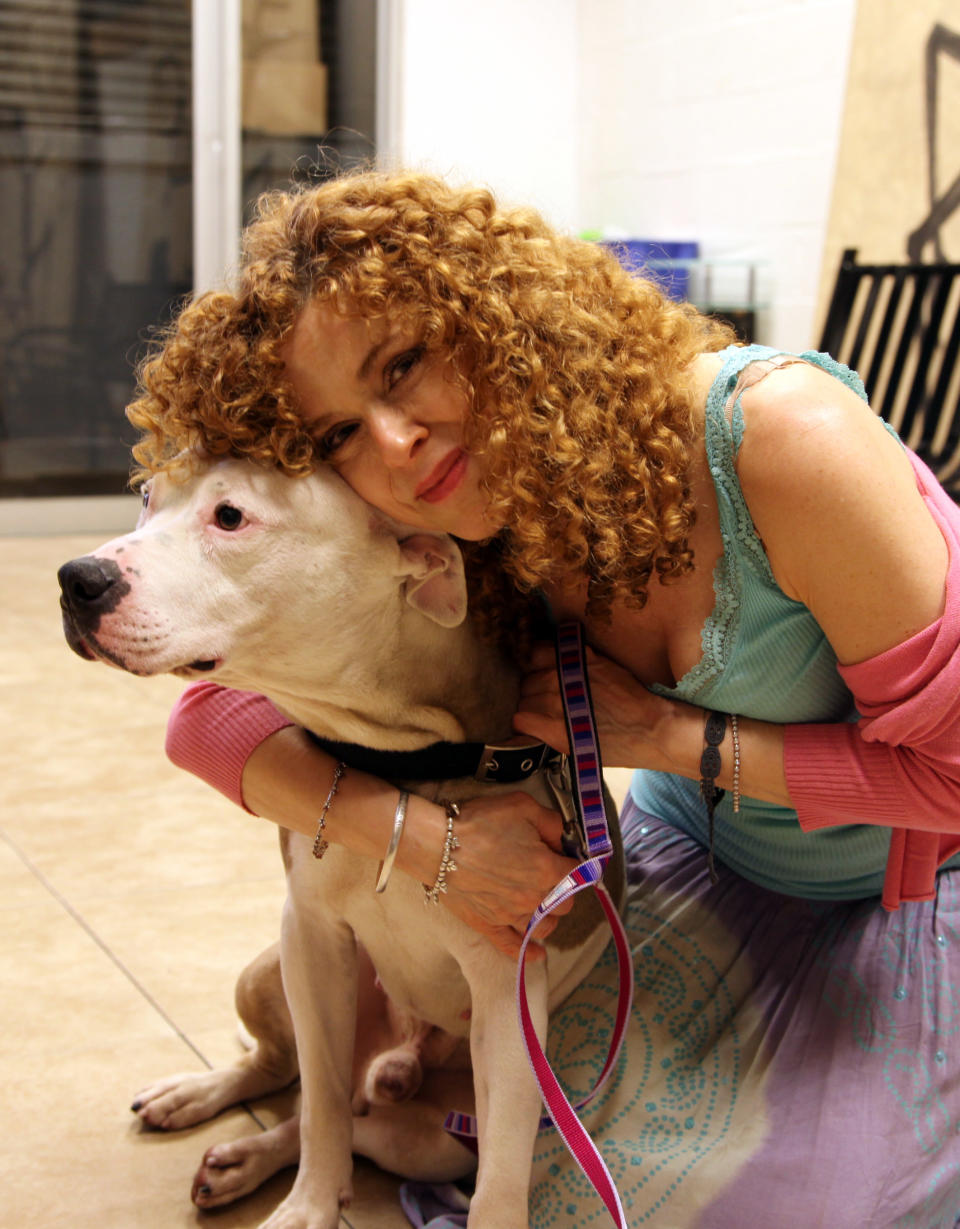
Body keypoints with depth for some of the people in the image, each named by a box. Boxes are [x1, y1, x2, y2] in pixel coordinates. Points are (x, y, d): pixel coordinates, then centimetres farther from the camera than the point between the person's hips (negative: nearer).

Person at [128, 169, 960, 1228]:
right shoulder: (477, 543, -18)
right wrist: (419, 831, -31)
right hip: (706, 854, 4)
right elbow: (213, 716, -16)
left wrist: (662, 734, -27)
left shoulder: (782, 441, -35)